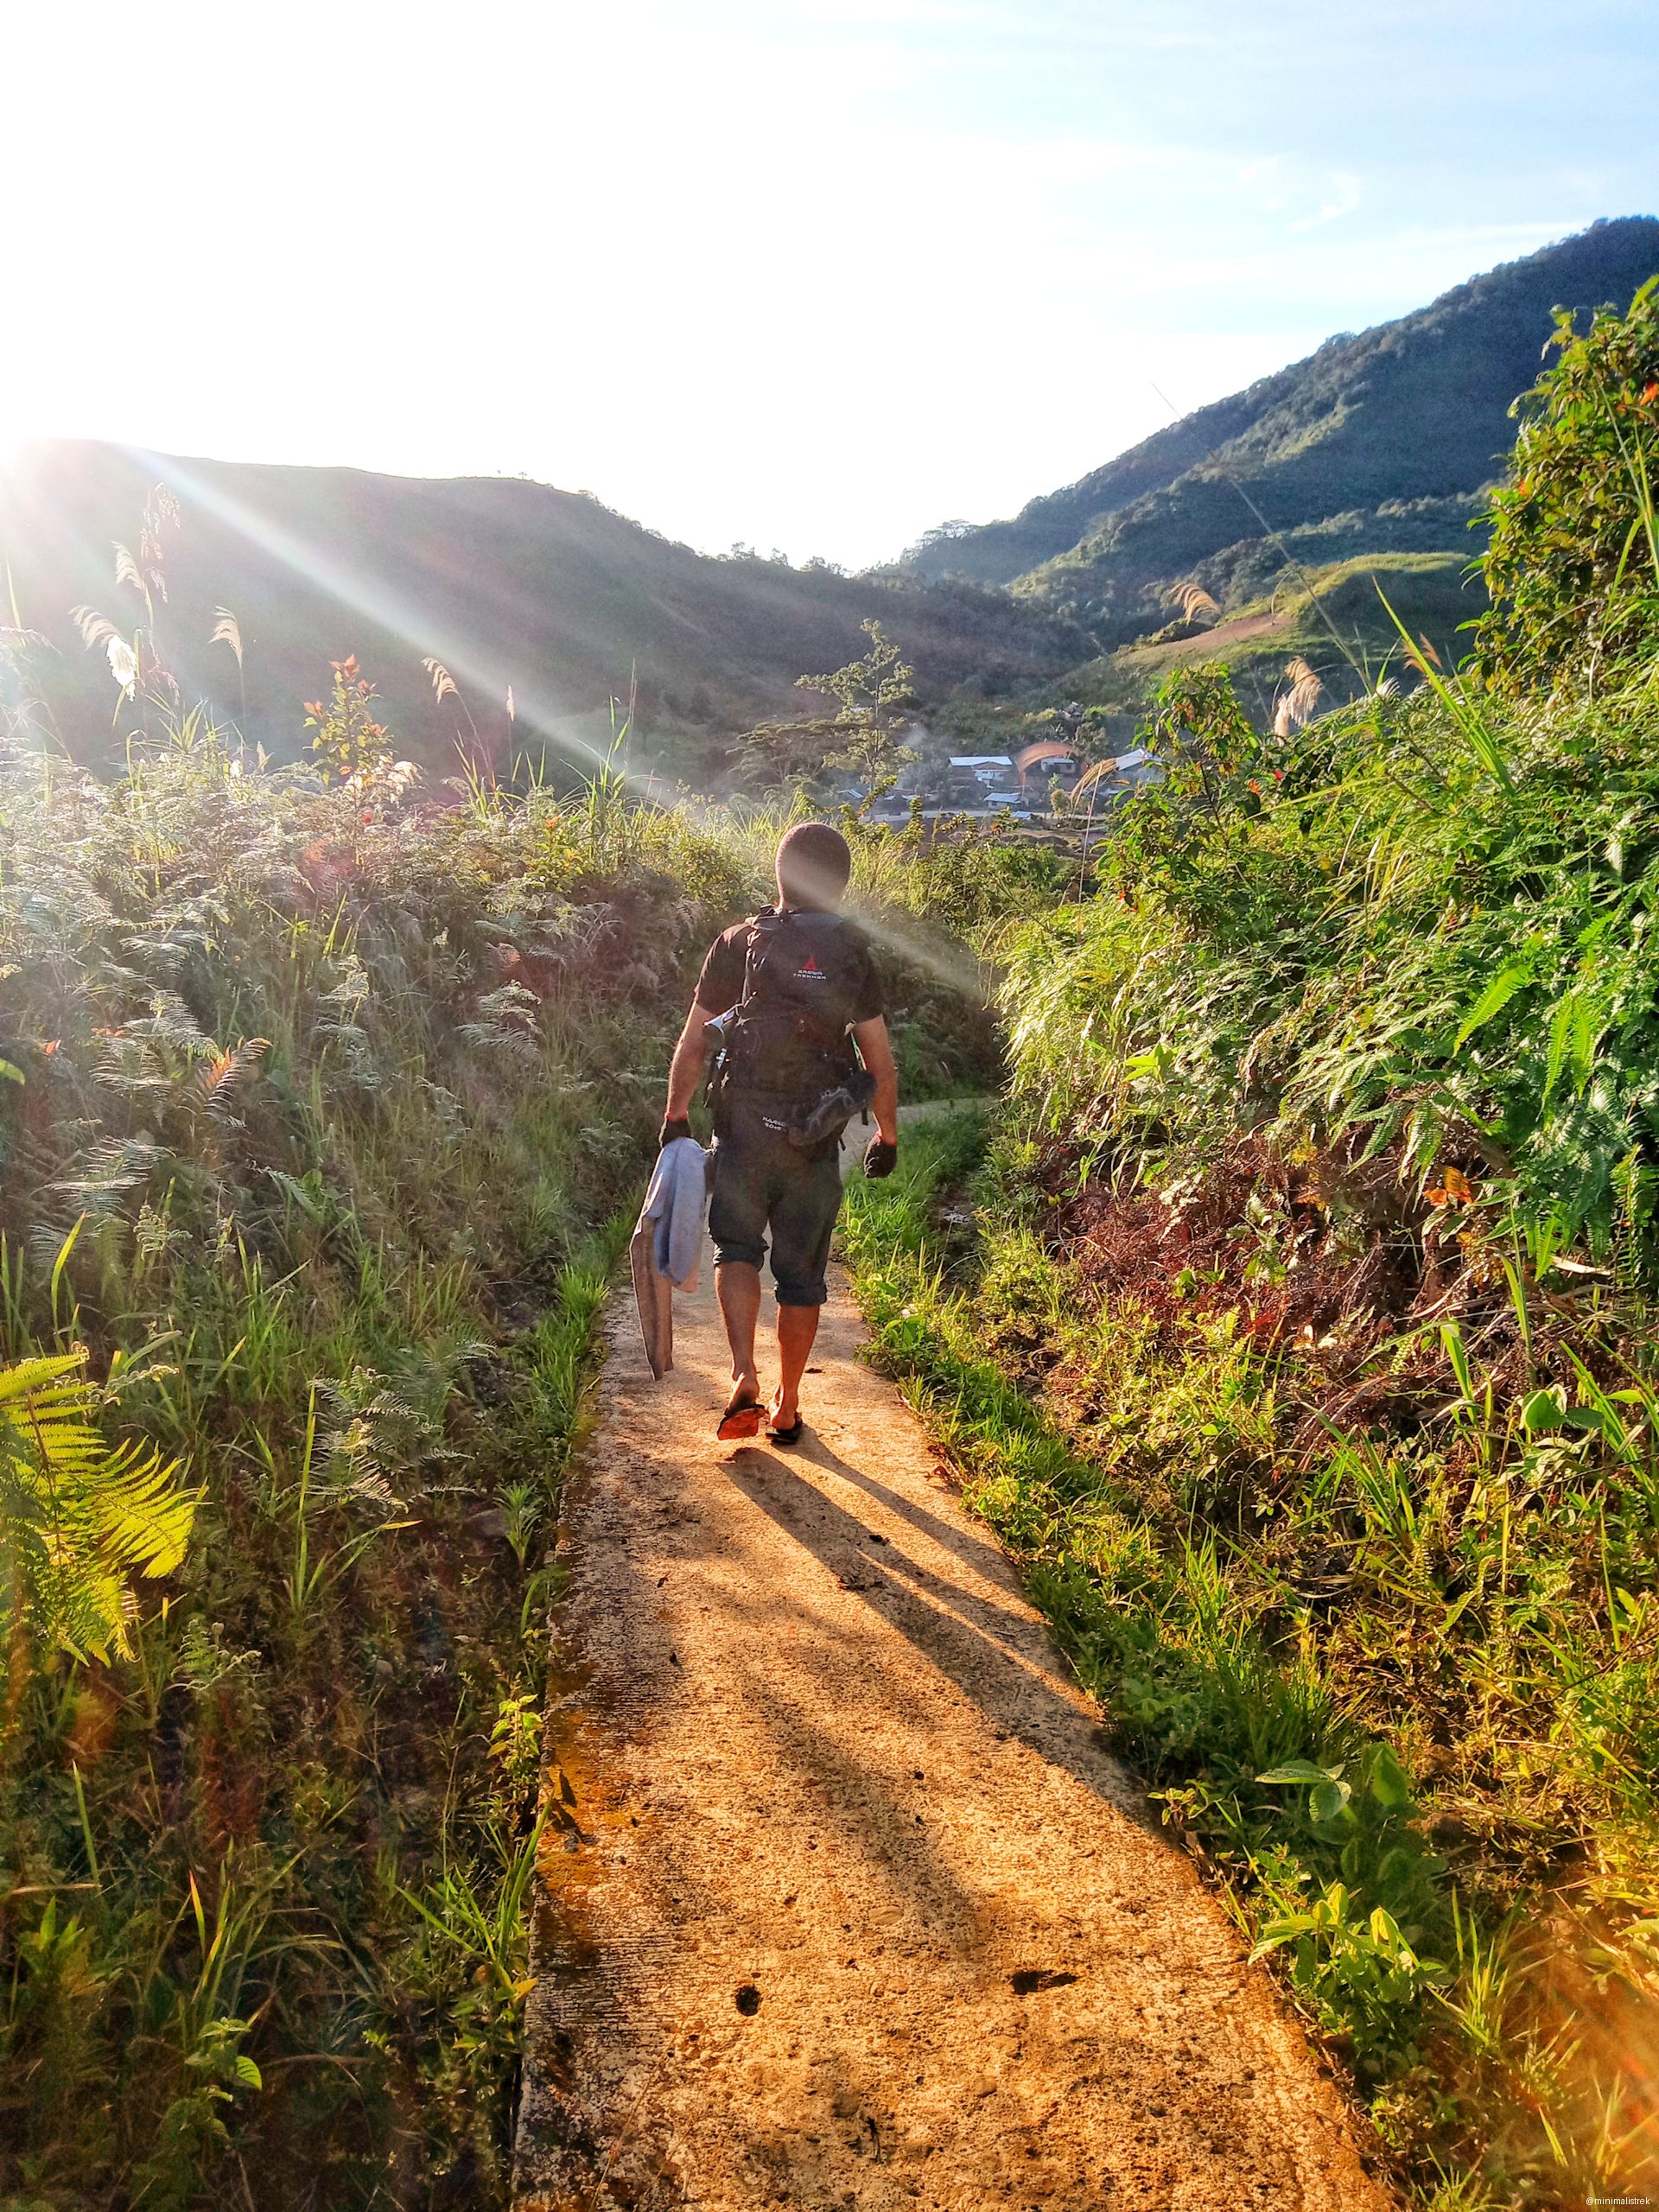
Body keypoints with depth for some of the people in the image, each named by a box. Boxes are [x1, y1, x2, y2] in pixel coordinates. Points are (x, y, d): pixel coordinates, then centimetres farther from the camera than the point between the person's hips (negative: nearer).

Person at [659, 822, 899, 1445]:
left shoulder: (737, 943, 0)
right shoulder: (851, 952, -1)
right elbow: (879, 1060, 0)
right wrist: (887, 1135, 12)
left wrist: (675, 1117, 11)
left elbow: (692, 1044, 1)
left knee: (737, 1248, 16)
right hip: (815, 1141, 0)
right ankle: (787, 1411, 20)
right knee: (801, 1275, 11)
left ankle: (745, 1379, -4)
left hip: (743, 1130, 0)